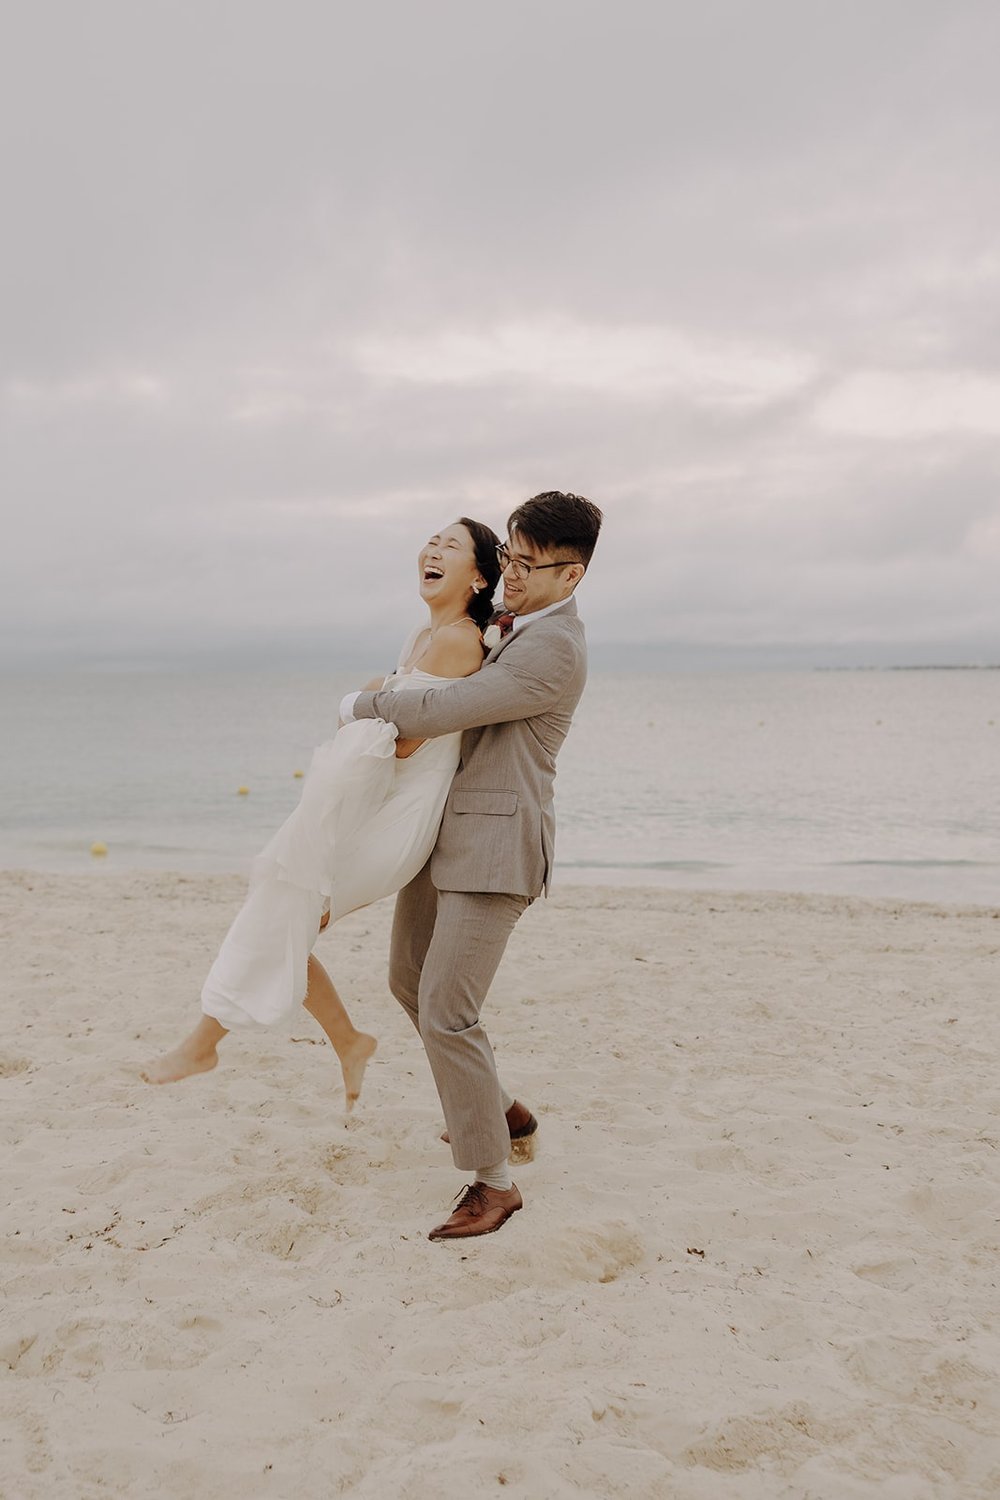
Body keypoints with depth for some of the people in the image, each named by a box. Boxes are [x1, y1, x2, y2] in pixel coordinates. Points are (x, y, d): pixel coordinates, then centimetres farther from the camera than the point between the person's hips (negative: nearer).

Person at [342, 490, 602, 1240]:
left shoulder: (553, 650, -20)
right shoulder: (519, 627, 14)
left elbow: (439, 712, -20)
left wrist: (361, 704, -2)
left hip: (495, 848, -11)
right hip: (446, 834, 11)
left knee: (446, 1014, -13)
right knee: (411, 979, 21)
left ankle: (494, 1181, 3)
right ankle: (498, 1109, 37)